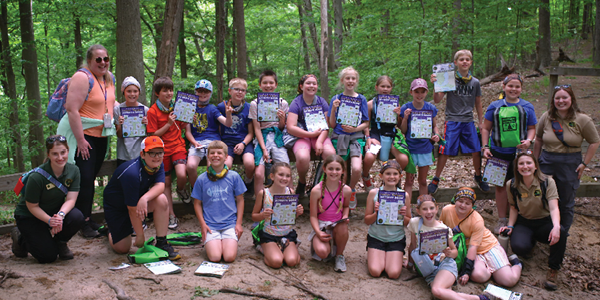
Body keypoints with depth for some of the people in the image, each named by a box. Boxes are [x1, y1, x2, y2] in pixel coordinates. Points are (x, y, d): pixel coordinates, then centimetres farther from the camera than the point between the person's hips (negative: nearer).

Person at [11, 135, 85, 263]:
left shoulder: (73, 171, -14)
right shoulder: (36, 177, -28)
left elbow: (71, 199, -17)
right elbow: (32, 206, -18)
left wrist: (61, 215, -37)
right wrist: (50, 221, -31)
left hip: (55, 211, 4)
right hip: (28, 217, -4)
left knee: (77, 217, -29)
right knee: (48, 256, -12)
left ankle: (60, 243, 2)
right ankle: (20, 237, 17)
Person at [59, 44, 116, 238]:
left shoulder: (109, 78, 9)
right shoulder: (82, 78, -16)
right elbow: (72, 109, -21)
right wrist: (80, 140, -22)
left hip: (101, 136, 7)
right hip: (82, 135, -7)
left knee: (91, 179, 13)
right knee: (84, 179, -7)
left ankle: (89, 219, 22)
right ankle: (84, 224, 3)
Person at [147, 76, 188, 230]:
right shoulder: (153, 111, -8)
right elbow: (154, 135, -10)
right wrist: (168, 124, -19)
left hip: (178, 146, 2)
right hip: (163, 149, -1)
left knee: (181, 175, -24)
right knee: (166, 183, 5)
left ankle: (181, 189, 12)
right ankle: (171, 216, 15)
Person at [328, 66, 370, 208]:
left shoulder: (361, 99, 7)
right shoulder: (336, 99, 7)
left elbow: (366, 123, 8)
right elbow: (332, 124, 5)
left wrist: (355, 129, -11)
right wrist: (334, 109, -11)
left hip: (356, 137, 0)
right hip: (339, 137, 0)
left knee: (357, 168, -22)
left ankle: (351, 190, 8)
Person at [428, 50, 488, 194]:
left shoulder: (475, 82, 7)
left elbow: (478, 104, 16)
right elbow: (437, 100, -8)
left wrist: (481, 123, 16)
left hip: (468, 121, 3)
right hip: (452, 120, -3)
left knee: (477, 151, 2)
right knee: (445, 151, -4)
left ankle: (478, 177, 25)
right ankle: (435, 180, 11)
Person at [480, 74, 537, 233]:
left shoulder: (527, 107, 6)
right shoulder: (495, 106, 4)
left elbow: (532, 128, 10)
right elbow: (486, 128, 7)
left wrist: (529, 140, -10)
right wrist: (485, 147, -3)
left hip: (519, 153, 0)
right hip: (499, 153, 0)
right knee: (501, 185, 6)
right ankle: (502, 220, 17)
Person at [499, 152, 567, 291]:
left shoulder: (547, 182, -13)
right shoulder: (512, 185, -6)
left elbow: (554, 208, -23)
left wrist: (556, 226, -42)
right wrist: (510, 226, -9)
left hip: (544, 222, -1)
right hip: (523, 223, 1)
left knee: (560, 232, -37)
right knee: (519, 247, -32)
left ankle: (553, 269, -15)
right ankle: (531, 242, 10)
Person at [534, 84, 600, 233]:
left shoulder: (583, 120, -7)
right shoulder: (546, 117, -1)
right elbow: (538, 140, 9)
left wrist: (584, 163, -6)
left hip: (570, 164, -1)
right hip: (547, 162, 2)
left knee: (566, 203, 10)